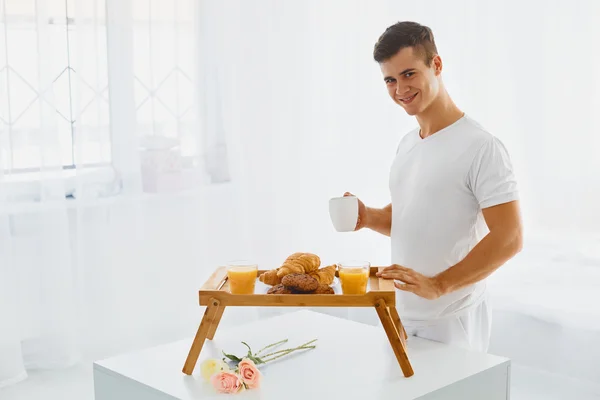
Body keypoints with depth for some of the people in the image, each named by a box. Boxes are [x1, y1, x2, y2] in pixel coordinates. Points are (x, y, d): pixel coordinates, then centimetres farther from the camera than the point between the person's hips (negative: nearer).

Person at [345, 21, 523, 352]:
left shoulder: (480, 147, -16)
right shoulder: (407, 144, 10)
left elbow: (509, 238, -21)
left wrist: (438, 285, -26)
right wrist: (369, 217, 1)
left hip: (451, 321, -7)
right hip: (400, 313, 7)